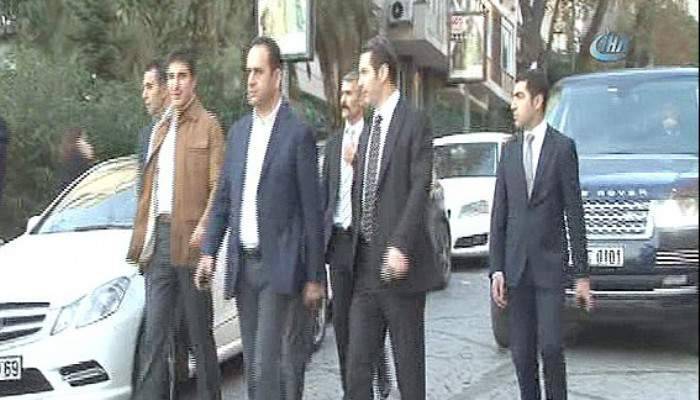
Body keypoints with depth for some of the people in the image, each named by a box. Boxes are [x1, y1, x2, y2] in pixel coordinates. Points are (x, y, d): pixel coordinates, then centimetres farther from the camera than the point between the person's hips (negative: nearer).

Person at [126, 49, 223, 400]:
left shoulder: (208, 126, -1)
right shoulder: (159, 129, 19)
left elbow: (218, 185, -7)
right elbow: (148, 190, 19)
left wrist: (204, 226, -22)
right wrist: (140, 240, 13)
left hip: (190, 241, -5)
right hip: (158, 239, 5)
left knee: (200, 333, 5)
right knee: (154, 335, 2)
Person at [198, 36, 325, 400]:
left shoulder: (298, 133, -6)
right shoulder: (238, 131, 12)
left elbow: (311, 210, -6)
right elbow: (223, 197, 15)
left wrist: (314, 276, -6)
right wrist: (209, 251, 5)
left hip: (277, 264, -6)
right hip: (242, 262, 6)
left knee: (266, 364, -10)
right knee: (252, 365, 12)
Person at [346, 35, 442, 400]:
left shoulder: (415, 124, -6)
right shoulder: (367, 130, 18)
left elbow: (420, 189, -15)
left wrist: (401, 246, -23)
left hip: (398, 265, -7)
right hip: (365, 269, 7)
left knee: (409, 365, 3)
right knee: (357, 364, 4)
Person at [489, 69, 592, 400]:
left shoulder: (563, 147, -2)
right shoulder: (509, 151, 11)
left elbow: (575, 214, -3)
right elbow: (498, 215, 10)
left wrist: (582, 274, -4)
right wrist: (496, 269, 2)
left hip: (550, 264, -4)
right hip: (516, 266, 4)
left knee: (550, 345, -9)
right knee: (521, 352, 5)